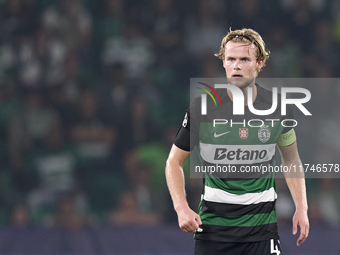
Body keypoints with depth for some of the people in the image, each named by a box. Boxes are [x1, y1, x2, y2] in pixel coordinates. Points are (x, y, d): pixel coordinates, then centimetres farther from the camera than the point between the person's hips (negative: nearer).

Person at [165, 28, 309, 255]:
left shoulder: (278, 108, -1)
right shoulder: (202, 108, -6)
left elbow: (291, 160, 14)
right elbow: (174, 161, 3)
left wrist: (301, 207, 4)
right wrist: (181, 207, -11)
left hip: (262, 227, 1)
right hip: (213, 225, -1)